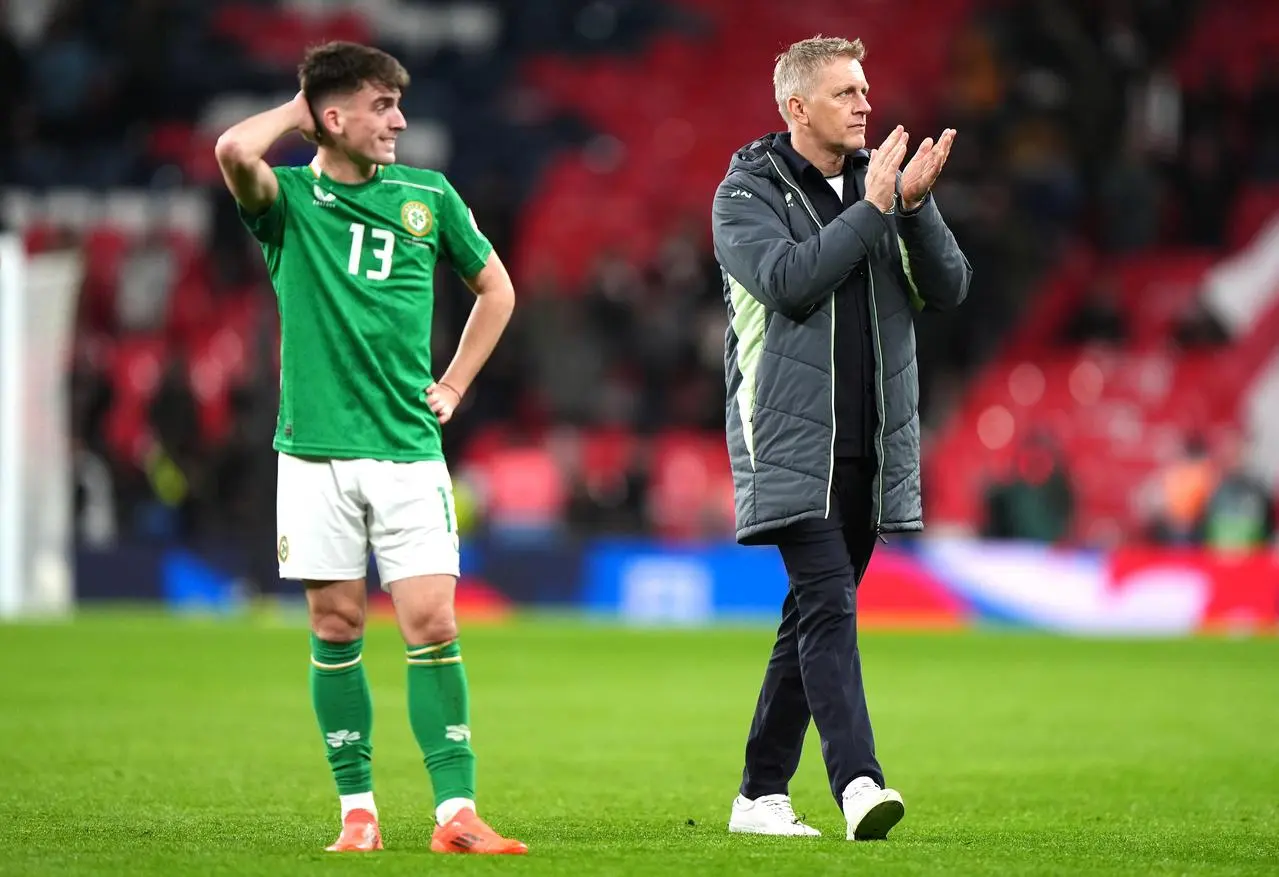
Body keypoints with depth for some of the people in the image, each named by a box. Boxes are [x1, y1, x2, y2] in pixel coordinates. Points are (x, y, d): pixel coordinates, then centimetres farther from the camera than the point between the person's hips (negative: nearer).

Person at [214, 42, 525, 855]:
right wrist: (296, 113, -5)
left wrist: (454, 386, 13)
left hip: (409, 450, 1)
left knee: (433, 627, -6)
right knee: (336, 629, 3)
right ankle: (359, 810, 12)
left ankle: (457, 812, -5)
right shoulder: (289, 199, -1)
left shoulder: (429, 196, 7)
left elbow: (495, 287, 21)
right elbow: (235, 152, -24)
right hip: (317, 452, -1)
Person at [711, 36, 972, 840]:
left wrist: (915, 207, -12)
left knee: (813, 617, 9)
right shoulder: (748, 192, -2)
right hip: (791, 442, -6)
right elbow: (788, 278, -19)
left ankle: (762, 794, 17)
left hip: (869, 445, 6)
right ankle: (859, 782, -28)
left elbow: (948, 287, 4)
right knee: (828, 602, -18)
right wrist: (873, 210, -15)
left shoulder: (882, 183, 12)